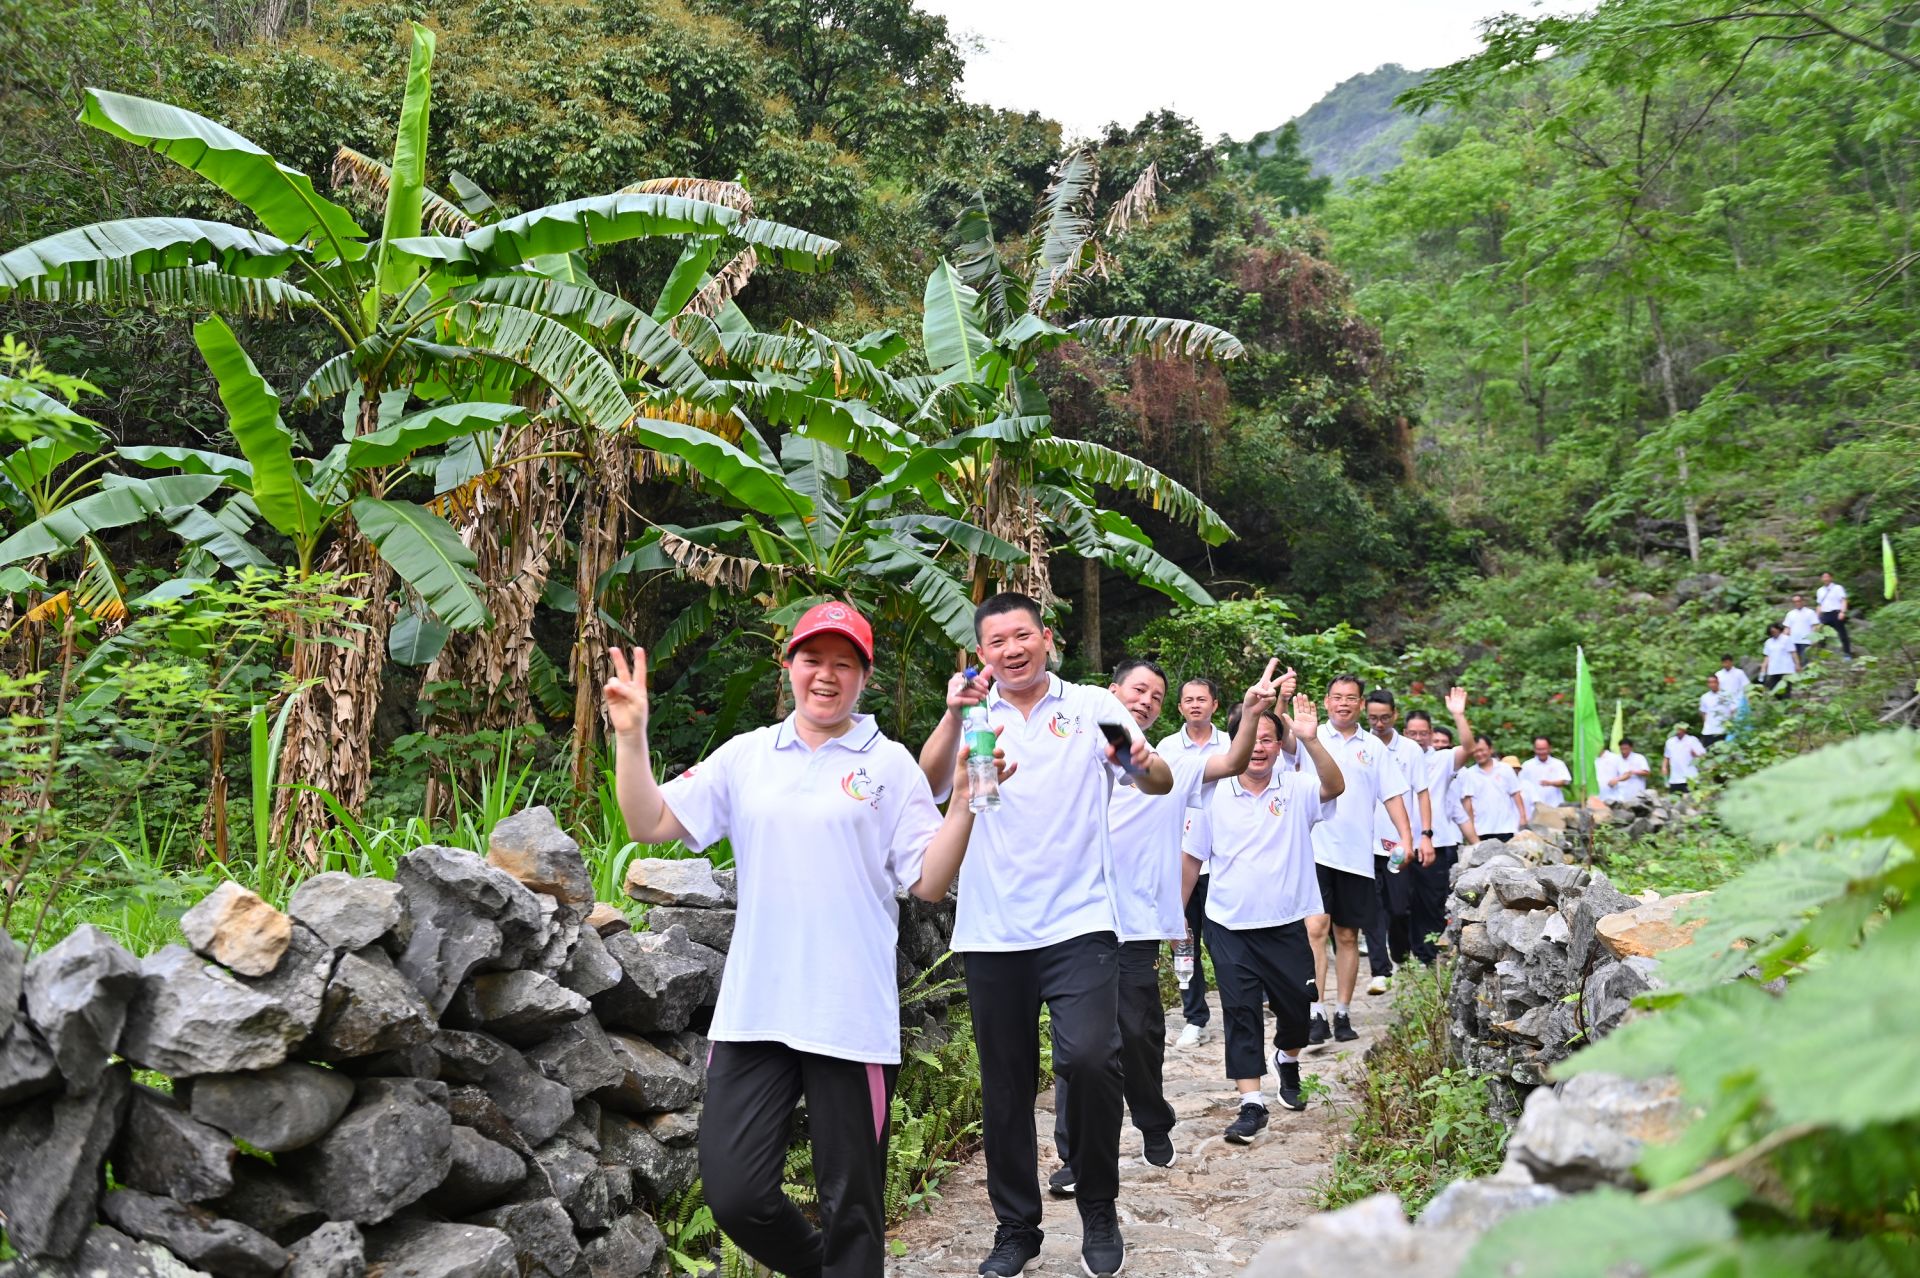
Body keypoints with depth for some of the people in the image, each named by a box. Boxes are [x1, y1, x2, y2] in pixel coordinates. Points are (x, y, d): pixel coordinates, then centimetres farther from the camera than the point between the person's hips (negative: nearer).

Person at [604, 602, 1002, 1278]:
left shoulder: (890, 765, 2)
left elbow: (928, 883, -2)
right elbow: (649, 824, 5)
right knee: (734, 1195, 3)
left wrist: (965, 800, -15)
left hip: (852, 1015, -2)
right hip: (752, 1011, 3)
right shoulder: (745, 755, 10)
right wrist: (631, 735, -4)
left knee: (852, 1207, 7)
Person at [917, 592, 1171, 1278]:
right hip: (991, 932, 2)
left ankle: (1100, 1210, 6)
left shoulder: (1093, 706, 5)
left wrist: (1143, 765, -24)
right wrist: (953, 714, -24)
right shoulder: (971, 714, 7)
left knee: (1087, 1057, -17)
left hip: (1078, 922, -2)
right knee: (1005, 1087, 10)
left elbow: (1161, 783, -1)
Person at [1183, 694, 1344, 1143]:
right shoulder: (1215, 795, -2)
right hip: (1230, 926, 0)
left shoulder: (1297, 789, -5)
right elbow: (1192, 857, 5)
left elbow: (1334, 787, -27)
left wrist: (1311, 741, -42)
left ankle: (1287, 1061, 44)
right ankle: (1252, 1103, 6)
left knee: (1295, 1004, 12)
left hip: (1286, 924, 0)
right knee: (1240, 1011, -2)